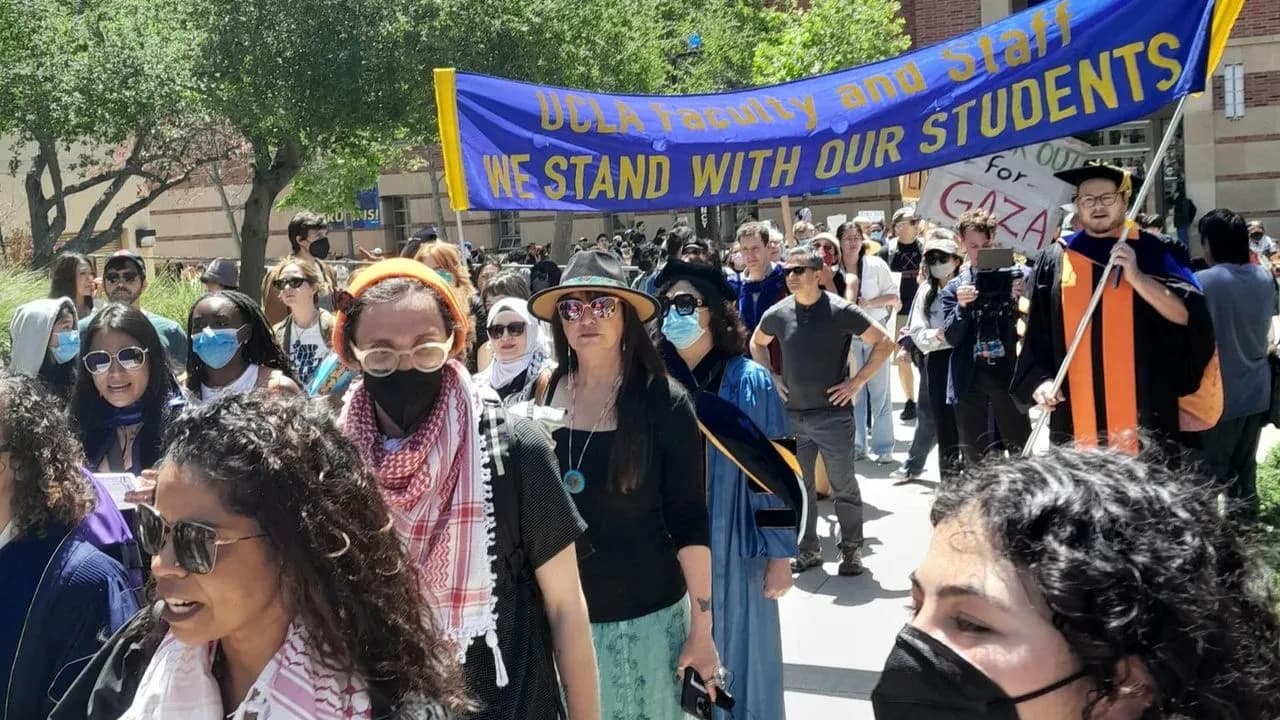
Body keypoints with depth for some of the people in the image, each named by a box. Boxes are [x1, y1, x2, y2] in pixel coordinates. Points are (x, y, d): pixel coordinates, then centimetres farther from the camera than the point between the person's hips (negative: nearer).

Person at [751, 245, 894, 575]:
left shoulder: (840, 311, -9)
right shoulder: (778, 314, 2)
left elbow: (884, 343, -5)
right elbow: (757, 343, 22)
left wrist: (857, 382, -9)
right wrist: (771, 378, 9)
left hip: (833, 414, -4)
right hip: (792, 415, 4)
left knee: (843, 486, 3)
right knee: (798, 486, 11)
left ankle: (851, 549, 18)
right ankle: (808, 549, 25)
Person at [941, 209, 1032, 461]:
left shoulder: (1011, 275, 3)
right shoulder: (954, 287, 9)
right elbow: (952, 337, 1)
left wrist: (1020, 299, -18)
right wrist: (962, 306, -15)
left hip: (1007, 373, -2)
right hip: (969, 378, 2)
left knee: (1022, 450, 1)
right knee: (974, 454, 8)